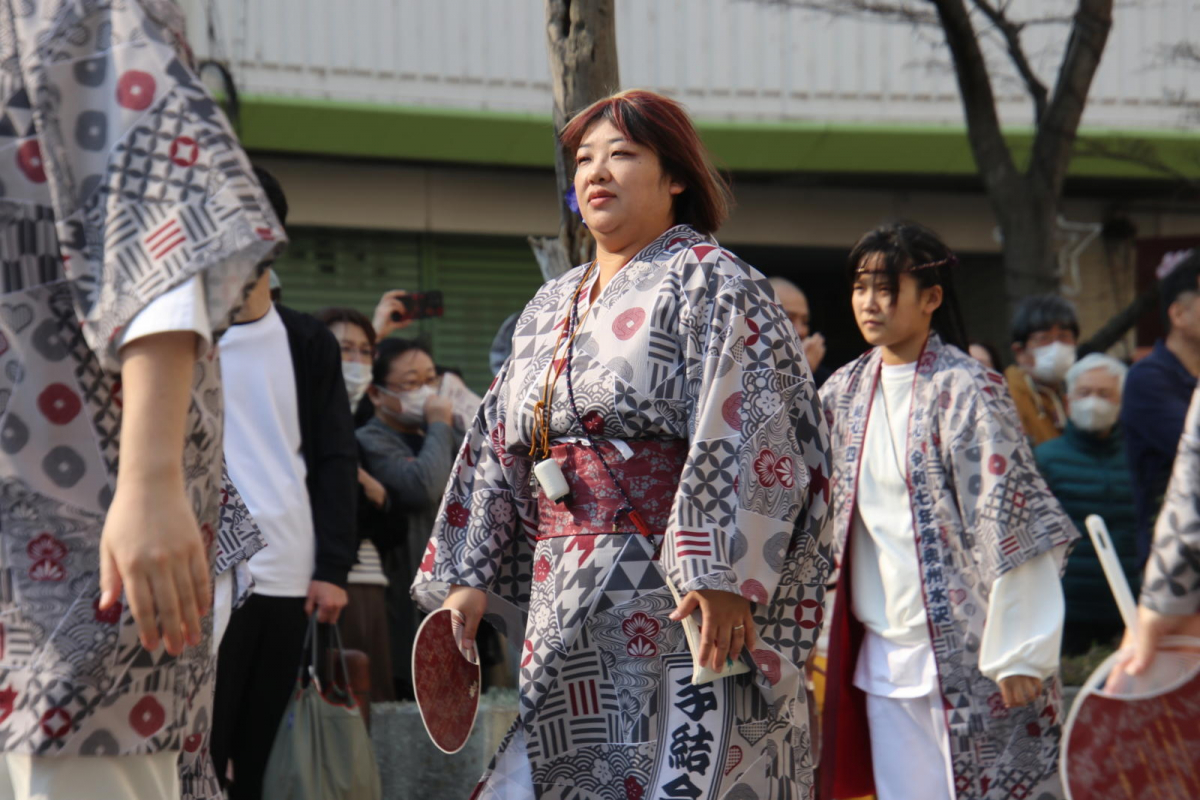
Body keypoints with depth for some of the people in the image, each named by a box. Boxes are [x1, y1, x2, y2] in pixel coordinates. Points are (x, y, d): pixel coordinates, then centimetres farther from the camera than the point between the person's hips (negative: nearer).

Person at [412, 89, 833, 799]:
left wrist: (718, 578, -22)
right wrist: (471, 579, 13)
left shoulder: (706, 282, -2)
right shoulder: (551, 307, 21)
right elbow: (500, 450, 22)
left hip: (678, 600, -7)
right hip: (569, 606, 7)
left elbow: (741, 435, -13)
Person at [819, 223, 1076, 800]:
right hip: (880, 650, 6)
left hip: (960, 650, -6)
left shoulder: (964, 390, -9)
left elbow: (1007, 523, -12)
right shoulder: (846, 390, 10)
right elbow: (820, 516, 19)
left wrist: (1017, 652, -16)